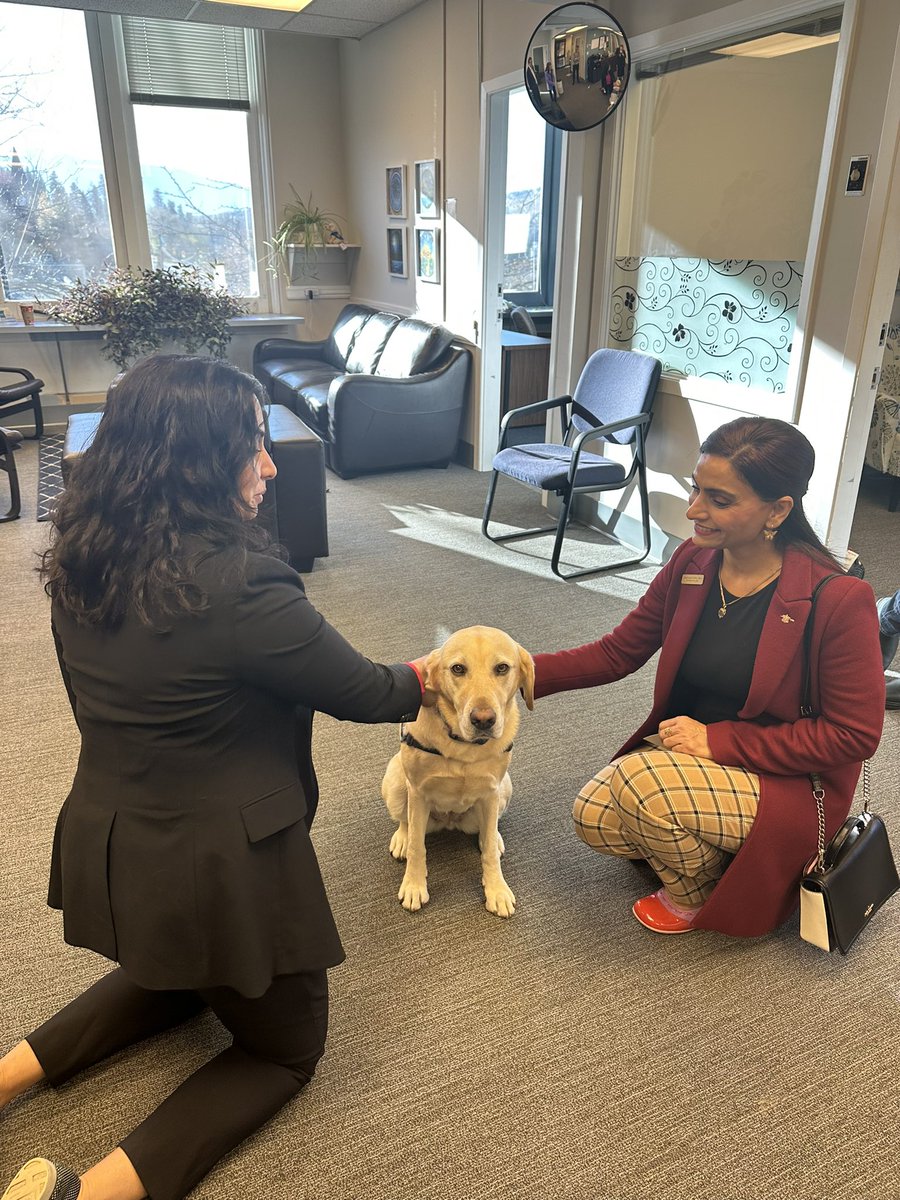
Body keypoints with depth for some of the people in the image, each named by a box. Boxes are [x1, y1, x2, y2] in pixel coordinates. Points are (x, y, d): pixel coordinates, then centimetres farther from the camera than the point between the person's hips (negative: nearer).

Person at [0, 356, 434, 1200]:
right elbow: (363, 694, -15)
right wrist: (429, 675, 6)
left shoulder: (81, 563, -5)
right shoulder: (238, 584, -28)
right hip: (220, 867, -7)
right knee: (287, 1044, 19)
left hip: (106, 847, 7)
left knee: (173, 975, 37)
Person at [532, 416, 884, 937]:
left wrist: (720, 739, -22)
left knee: (641, 780, -29)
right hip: (689, 758, 6)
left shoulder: (838, 599, -22)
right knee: (594, 817, -15)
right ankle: (708, 854, 14)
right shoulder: (691, 563, -5)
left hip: (791, 786, -5)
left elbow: (855, 734, -16)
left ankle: (695, 895, 4)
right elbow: (616, 653, 1)